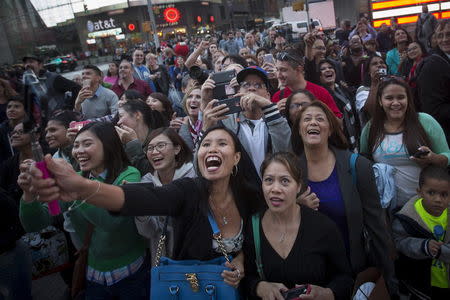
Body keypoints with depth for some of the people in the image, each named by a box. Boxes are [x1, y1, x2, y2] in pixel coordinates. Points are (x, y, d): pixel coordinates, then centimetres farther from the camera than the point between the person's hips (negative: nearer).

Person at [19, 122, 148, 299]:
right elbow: (35, 225, -4)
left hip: (131, 275, -4)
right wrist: (29, 193, -21)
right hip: (94, 276, 4)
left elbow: (114, 219, -33)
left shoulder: (128, 175, -15)